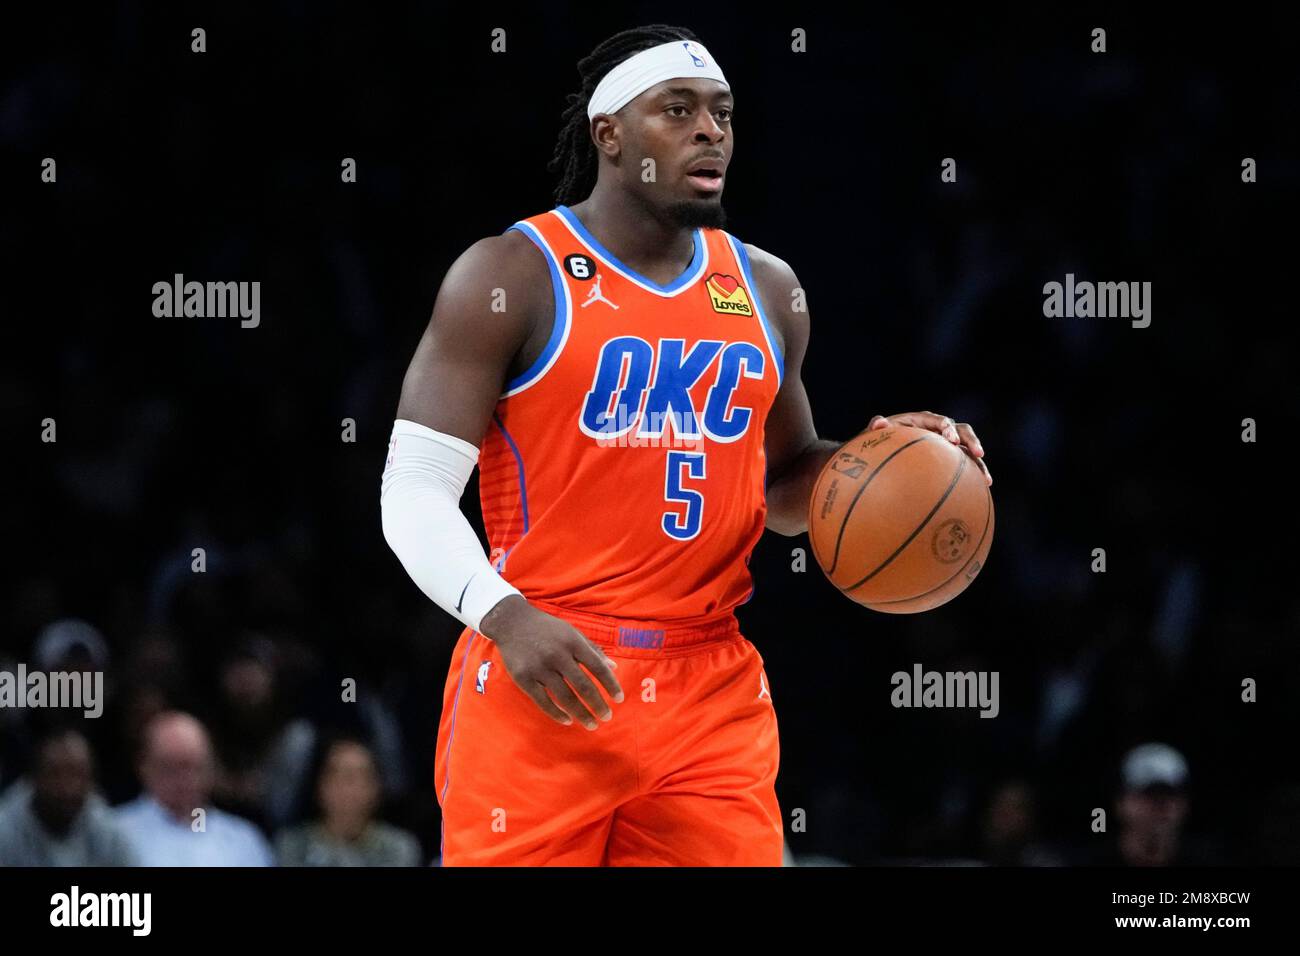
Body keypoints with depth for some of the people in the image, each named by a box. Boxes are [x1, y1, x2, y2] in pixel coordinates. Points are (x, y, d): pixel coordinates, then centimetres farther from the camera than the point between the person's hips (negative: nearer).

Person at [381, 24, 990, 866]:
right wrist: (503, 615, -26)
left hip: (712, 695, 5)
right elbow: (414, 491, -8)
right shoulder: (511, 278, -4)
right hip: (544, 682, -5)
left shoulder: (766, 291, 13)